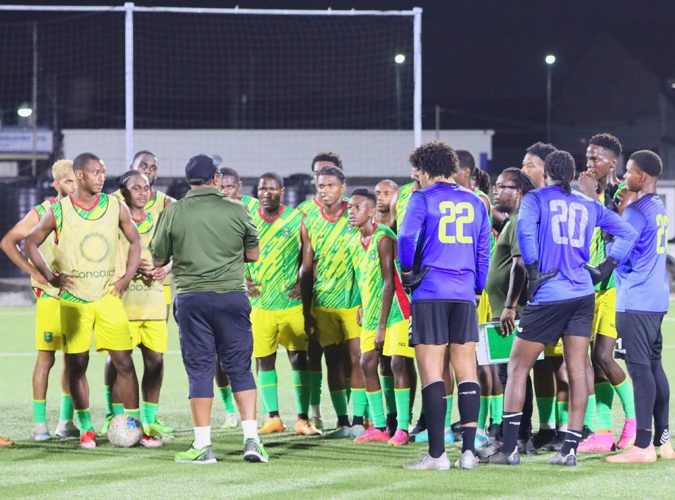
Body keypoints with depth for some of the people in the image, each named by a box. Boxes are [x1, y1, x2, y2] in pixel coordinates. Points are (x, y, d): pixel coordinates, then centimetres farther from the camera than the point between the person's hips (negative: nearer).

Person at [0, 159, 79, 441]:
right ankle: (39, 423, -2)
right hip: (50, 294, -4)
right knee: (46, 357, -6)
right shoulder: (42, 213, -4)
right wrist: (33, 271, -9)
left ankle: (66, 422, 15)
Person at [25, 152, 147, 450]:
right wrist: (49, 277, -1)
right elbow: (31, 244, 8)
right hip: (73, 298, -1)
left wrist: (126, 278, 4)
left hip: (108, 295, 1)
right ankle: (85, 429, 9)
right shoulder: (59, 212, -4)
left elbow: (135, 241, 14)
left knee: (124, 362, -3)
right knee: (77, 366, 1)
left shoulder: (115, 207, 1)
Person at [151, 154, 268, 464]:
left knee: (199, 369, 4)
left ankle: (203, 444, 2)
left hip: (191, 298, 0)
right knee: (240, 367, 7)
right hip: (232, 296, 0)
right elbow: (253, 255, 9)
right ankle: (251, 438, 0)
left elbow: (157, 260, 6)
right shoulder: (236, 211, 0)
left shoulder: (174, 212, 0)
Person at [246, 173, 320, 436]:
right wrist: (244, 281, 0)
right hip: (259, 303, 2)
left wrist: (304, 283, -7)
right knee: (264, 360, 5)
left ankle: (303, 419, -1)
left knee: (299, 357, -4)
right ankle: (272, 417, 14)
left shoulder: (296, 219, 1)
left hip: (291, 303, -2)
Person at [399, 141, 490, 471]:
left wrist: (408, 273, -1)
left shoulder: (422, 199, -1)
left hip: (430, 293, -4)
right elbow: (484, 251, 14)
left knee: (431, 371, -2)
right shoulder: (475, 202, 14)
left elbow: (406, 237, -14)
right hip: (465, 295, 4)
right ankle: (468, 449, 3)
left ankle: (437, 453, -5)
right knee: (466, 370, 8)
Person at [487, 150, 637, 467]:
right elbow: (626, 233, 15)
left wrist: (533, 271, -13)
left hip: (548, 296, -4)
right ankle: (570, 449, 1)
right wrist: (606, 267, 12)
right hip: (583, 295, 4)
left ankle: (509, 448, -2)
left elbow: (525, 226, -20)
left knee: (517, 368, 4)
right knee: (577, 371, 4)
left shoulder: (536, 198, 0)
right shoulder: (589, 206, 13)